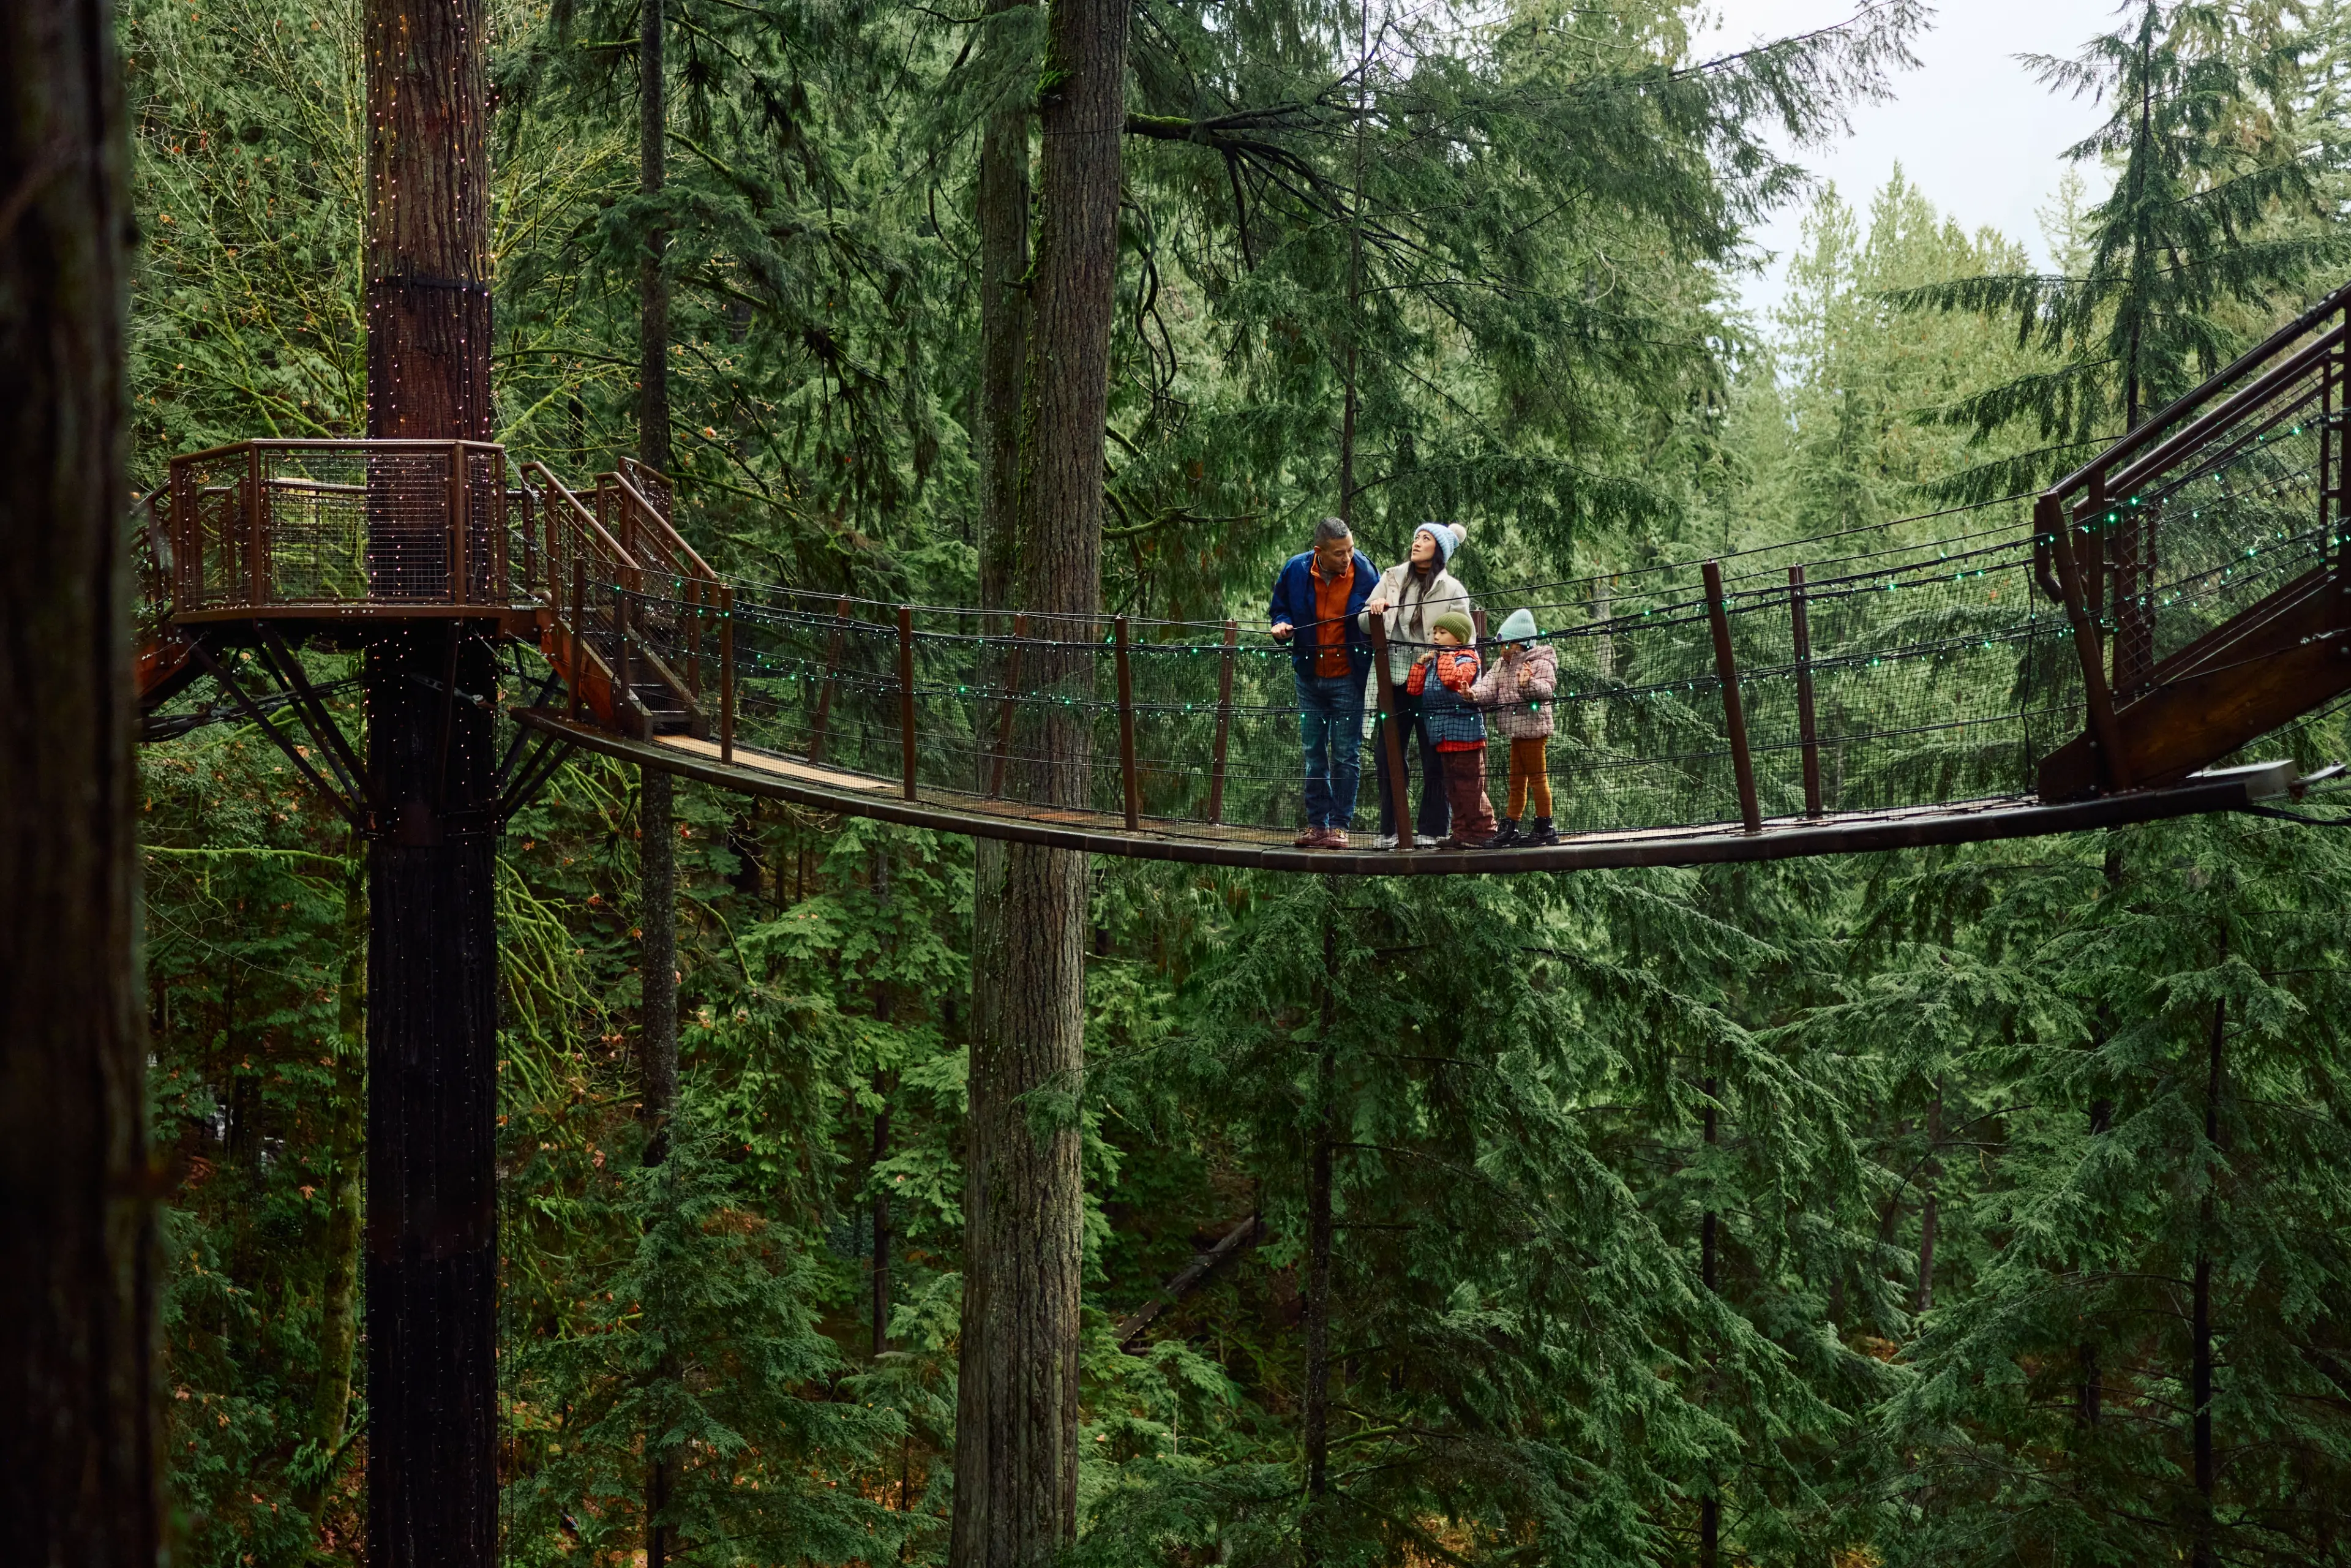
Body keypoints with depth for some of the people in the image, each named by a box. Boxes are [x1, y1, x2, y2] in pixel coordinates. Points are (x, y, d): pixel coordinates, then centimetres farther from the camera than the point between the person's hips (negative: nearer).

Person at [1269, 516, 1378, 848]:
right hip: (1310, 677, 3)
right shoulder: (1296, 571, -7)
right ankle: (1317, 823, 17)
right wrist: (1282, 626, -11)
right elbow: (1279, 609, 11)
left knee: (1346, 754, -1)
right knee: (1313, 753, 9)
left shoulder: (1364, 572, -11)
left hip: (1349, 679, -3)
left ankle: (1339, 824, 6)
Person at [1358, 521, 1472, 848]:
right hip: (1395, 680, 4)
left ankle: (1431, 830, 10)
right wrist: (1373, 613, -11)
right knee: (1386, 755, 5)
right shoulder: (1392, 578, 10)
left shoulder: (1452, 590, 0)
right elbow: (1365, 624, 10)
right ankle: (1390, 830, 14)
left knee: (1434, 759, 2)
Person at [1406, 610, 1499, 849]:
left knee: (1470, 787, -7)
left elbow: (1454, 679, -26)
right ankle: (1462, 832, 18)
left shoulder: (1466, 658, -6)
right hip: (1443, 737, 9)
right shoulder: (1433, 661, 17)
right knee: (1453, 789, 12)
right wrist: (1421, 663, 4)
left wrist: (1445, 658, -15)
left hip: (1465, 734, -9)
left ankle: (1483, 831, -2)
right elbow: (1414, 688, 13)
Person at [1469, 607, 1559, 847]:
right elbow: (1489, 687, 0)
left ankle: (1544, 828, 5)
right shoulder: (1500, 665, 12)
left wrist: (1529, 684, -42)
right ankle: (1509, 829, 20)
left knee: (1537, 778, -2)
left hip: (1534, 729, -8)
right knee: (1516, 782, 14)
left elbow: (1547, 689, -23)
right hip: (1516, 732, 8)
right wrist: (1473, 694, -20)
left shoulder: (1540, 663, -10)